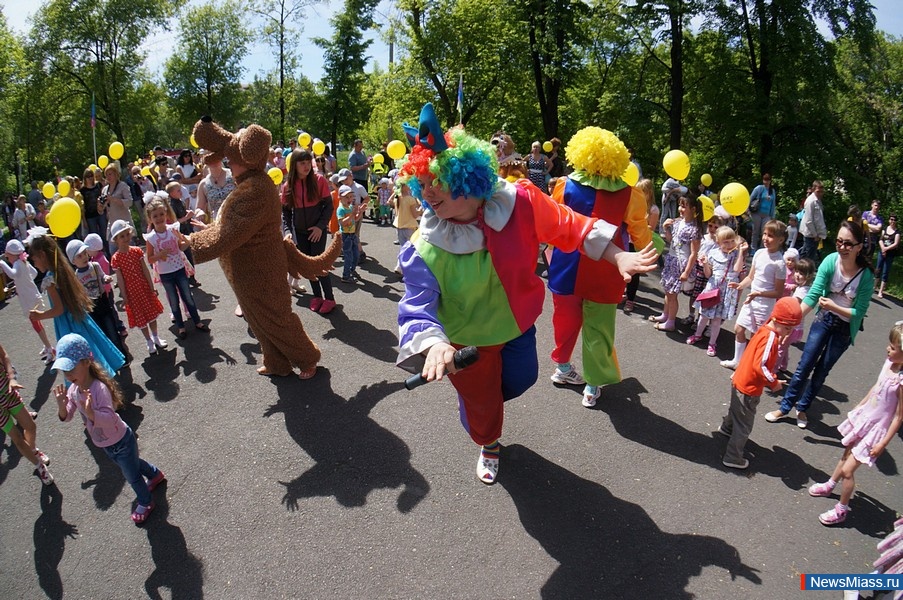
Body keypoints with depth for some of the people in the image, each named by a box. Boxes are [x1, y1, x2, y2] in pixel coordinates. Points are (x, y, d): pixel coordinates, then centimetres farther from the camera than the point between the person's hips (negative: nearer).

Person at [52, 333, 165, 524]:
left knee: (132, 476, 15)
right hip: (105, 445, 8)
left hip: (121, 442, -8)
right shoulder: (73, 389, -9)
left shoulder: (99, 388, -34)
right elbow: (66, 417, -4)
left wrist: (91, 413, -56)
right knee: (133, 464, 32)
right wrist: (61, 405, -25)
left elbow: (109, 419, -39)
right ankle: (156, 475, 60)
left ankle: (145, 503, 42)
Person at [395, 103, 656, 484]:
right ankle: (488, 446, 53)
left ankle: (480, 393, 59)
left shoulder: (519, 202, -25)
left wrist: (618, 257, -13)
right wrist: (434, 345, -53)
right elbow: (417, 308, -33)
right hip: (467, 340, -2)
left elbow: (569, 228, -11)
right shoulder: (425, 250, -30)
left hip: (517, 321, 3)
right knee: (480, 402, 17)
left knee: (519, 380, 23)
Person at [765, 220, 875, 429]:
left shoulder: (866, 276, -22)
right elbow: (813, 294, -20)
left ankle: (802, 408, 31)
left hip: (845, 328, -1)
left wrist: (833, 307, -29)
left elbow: (859, 312, -16)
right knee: (804, 366, 5)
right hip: (824, 319, 1)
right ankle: (785, 407, 18)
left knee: (821, 371, 12)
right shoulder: (830, 261, -19)